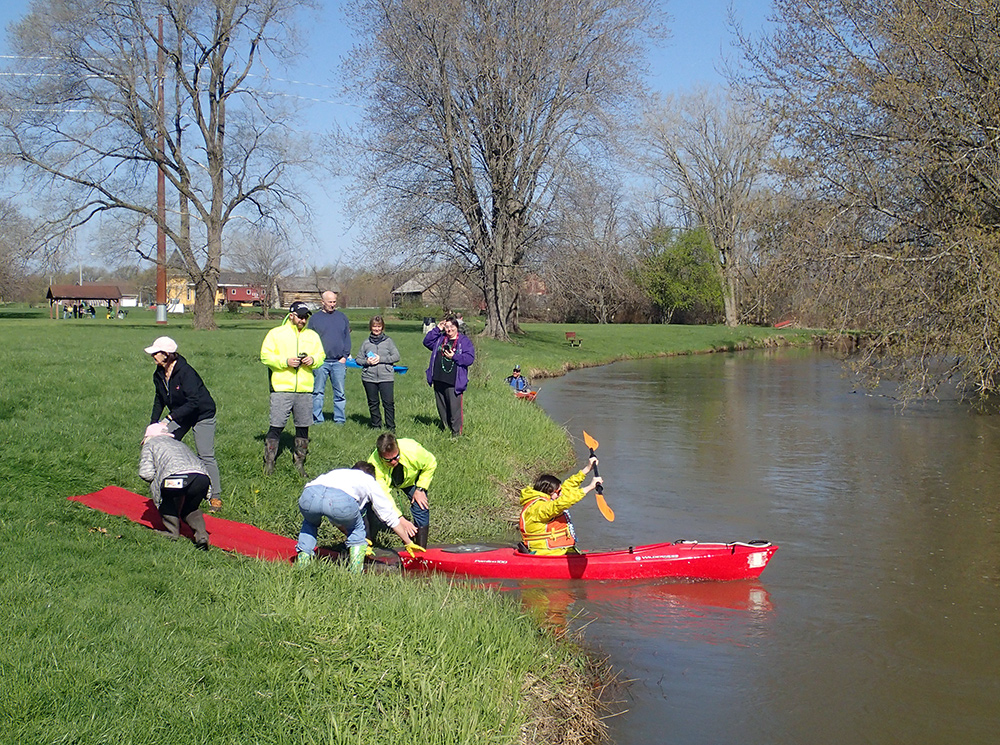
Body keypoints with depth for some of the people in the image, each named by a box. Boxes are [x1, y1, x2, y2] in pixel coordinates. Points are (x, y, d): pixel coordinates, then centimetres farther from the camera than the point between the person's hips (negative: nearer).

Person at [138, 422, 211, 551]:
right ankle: (201, 534, 7)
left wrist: (157, 479, 37)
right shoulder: (180, 444, 43)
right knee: (190, 509, 29)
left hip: (176, 476, -5)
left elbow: (146, 473, 13)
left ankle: (172, 532, 20)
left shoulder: (150, 444, 28)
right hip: (202, 477, 5)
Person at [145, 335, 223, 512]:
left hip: (203, 414, -8)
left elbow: (193, 402, -33)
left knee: (206, 456, -11)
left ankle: (215, 497, -3)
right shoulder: (159, 374, -4)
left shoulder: (186, 372, -29)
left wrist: (170, 418, -36)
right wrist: (153, 424, 1)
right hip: (180, 415, 8)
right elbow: (159, 400, 9)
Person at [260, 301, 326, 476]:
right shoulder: (276, 333, 3)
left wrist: (313, 360, -5)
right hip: (281, 389, -4)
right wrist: (285, 362, -15)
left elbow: (321, 355, 17)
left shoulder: (312, 336, 15)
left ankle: (299, 462, 18)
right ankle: (269, 462, 4)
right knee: (276, 427, -4)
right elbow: (265, 355, -2)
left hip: (305, 389, 4)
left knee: (303, 427, 7)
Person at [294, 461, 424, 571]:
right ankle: (355, 573, 18)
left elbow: (335, 519, 50)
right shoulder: (369, 481, 35)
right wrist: (408, 543, 49)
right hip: (341, 501, -4)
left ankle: (302, 559, 24)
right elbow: (390, 516, 38)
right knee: (357, 529, 28)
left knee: (310, 523, 39)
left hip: (309, 495, 4)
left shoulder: (337, 472, 45)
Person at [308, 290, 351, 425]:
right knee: (318, 392, 2)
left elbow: (347, 337, 12)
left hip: (339, 362, 1)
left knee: (340, 392, 2)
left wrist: (345, 356, 1)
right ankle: (317, 419, 8)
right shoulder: (315, 318, 7)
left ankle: (340, 419, 8)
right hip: (320, 362, -1)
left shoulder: (342, 317, 12)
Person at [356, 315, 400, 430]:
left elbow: (396, 356, -1)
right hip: (369, 377, 2)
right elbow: (358, 359, 12)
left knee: (388, 402, -7)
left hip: (386, 377, -2)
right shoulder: (366, 343, 9)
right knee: (373, 403, 8)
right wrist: (366, 361, -9)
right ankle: (376, 426, 20)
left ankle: (391, 427, 2)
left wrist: (381, 359, -10)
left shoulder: (388, 341, 4)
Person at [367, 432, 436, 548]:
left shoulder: (413, 450, -40)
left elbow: (431, 464, -18)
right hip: (388, 482, 0)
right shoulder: (373, 463, -41)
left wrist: (420, 489, -21)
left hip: (412, 479, 0)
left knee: (421, 508, -16)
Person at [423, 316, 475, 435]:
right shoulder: (440, 339, 15)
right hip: (438, 381, 5)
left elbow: (470, 358, -7)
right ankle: (445, 429, 24)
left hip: (454, 383, -5)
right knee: (441, 407, 12)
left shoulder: (464, 341, 0)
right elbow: (427, 342, 7)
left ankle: (456, 433, 2)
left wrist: (454, 357, -14)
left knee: (455, 408, -6)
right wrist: (437, 329, 2)